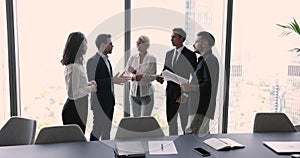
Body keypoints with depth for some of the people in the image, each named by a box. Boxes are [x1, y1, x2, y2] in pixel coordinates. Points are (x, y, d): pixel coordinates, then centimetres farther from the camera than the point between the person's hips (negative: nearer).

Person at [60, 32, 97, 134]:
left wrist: (88, 84, 7)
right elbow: (73, 93, -23)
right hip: (74, 110, -10)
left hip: (78, 109, 10)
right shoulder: (74, 67, -20)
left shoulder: (78, 64, 11)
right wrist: (90, 88, -12)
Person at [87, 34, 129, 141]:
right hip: (99, 102, -8)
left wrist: (116, 79, 4)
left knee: (107, 130, 15)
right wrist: (111, 80, -25)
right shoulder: (92, 61, -14)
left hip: (109, 101, 8)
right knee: (97, 130, 0)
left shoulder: (106, 59, 13)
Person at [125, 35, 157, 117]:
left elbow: (153, 77, -11)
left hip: (146, 93, -3)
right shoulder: (132, 58, 5)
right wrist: (132, 77, -20)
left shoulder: (152, 59, -5)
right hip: (134, 93, 4)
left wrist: (135, 72, -20)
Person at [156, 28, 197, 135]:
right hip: (170, 92, 6)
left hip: (183, 93, -6)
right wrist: (160, 77, -7)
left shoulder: (190, 55, -8)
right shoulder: (169, 54, 11)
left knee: (185, 123, 1)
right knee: (171, 121, 14)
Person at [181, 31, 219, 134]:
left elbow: (209, 86, -21)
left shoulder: (209, 60, -14)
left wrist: (191, 88, -28)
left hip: (202, 108, -11)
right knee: (203, 135, 15)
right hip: (199, 107, 11)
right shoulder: (205, 60, 19)